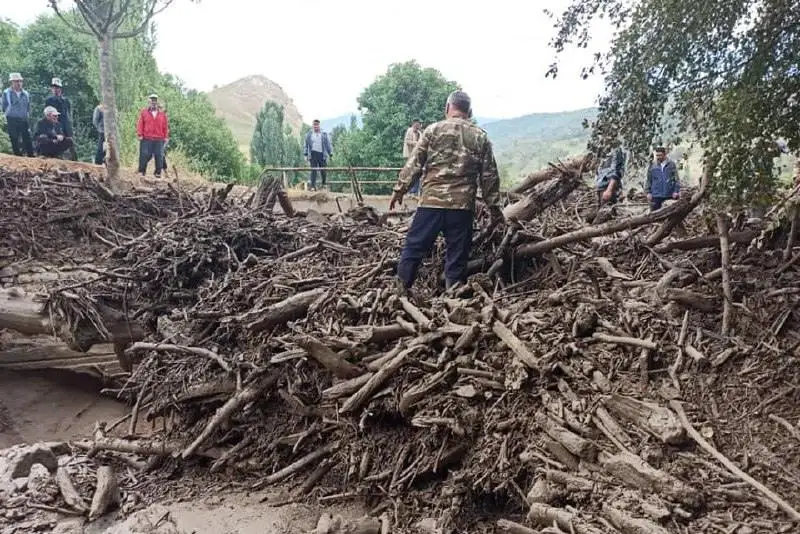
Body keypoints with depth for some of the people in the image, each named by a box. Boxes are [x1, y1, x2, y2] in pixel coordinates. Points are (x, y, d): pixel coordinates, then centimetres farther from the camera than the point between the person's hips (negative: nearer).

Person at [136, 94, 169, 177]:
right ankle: (142, 171, 5)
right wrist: (140, 135, -4)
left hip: (159, 139, 1)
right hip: (146, 139, -1)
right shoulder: (144, 112, 9)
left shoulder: (162, 114, 12)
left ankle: (158, 173, 8)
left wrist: (166, 137, 4)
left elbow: (166, 126, 10)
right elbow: (140, 124, 5)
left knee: (159, 156, 1)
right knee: (144, 155, -2)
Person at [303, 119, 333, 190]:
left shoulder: (324, 134, 8)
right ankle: (313, 186, -5)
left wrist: (330, 154, 6)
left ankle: (324, 184, 25)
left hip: (322, 154, 0)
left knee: (323, 170, 3)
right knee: (313, 170, -5)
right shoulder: (309, 135, 10)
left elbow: (328, 144, 10)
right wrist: (305, 154, 7)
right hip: (313, 153, 0)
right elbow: (305, 145, 14)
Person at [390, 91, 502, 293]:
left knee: (414, 246, 7)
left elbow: (414, 164, 0)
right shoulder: (481, 137, 8)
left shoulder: (433, 130, 3)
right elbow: (489, 176, 8)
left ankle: (400, 289, 8)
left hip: (431, 201, -1)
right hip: (463, 206, 1)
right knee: (457, 255, 8)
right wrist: (494, 206, 13)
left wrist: (400, 189, 7)